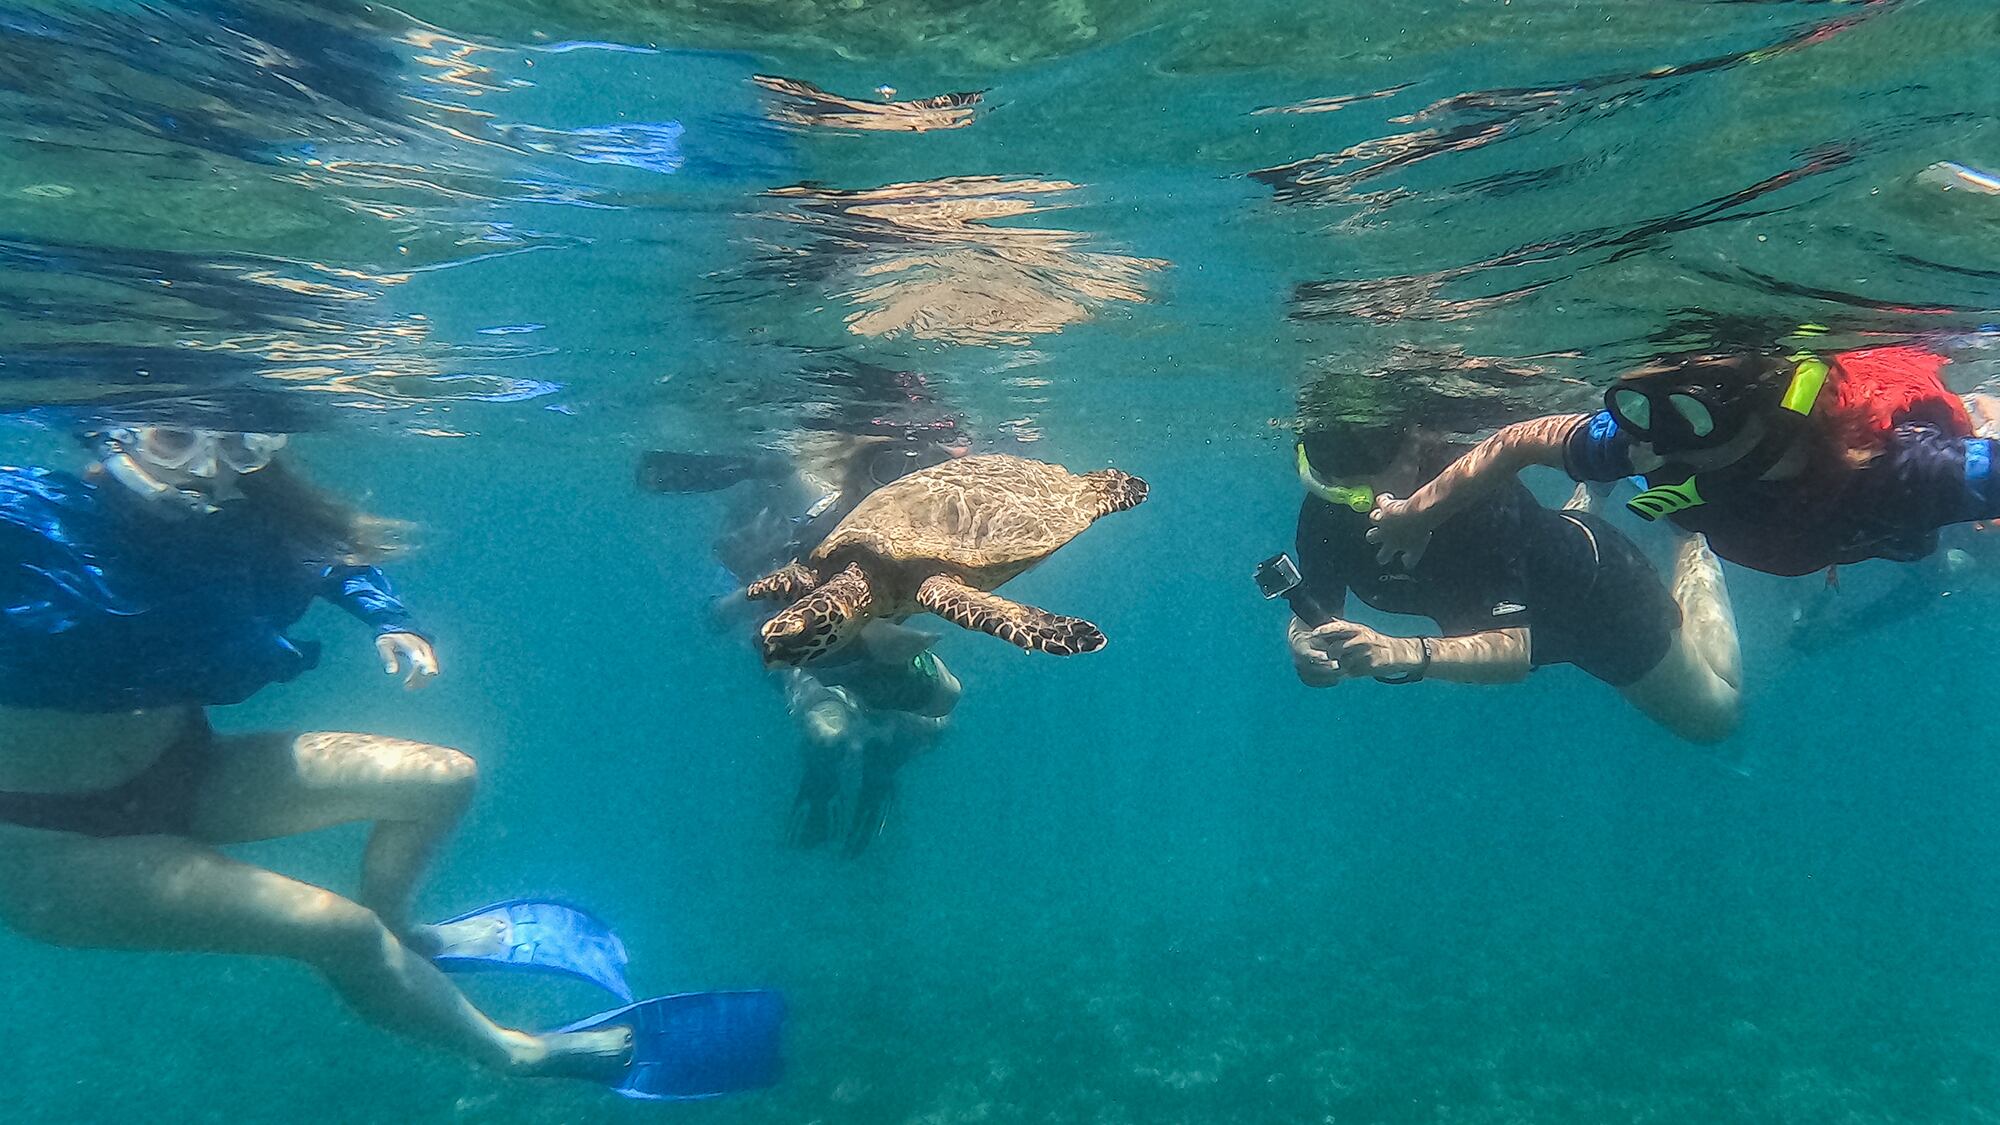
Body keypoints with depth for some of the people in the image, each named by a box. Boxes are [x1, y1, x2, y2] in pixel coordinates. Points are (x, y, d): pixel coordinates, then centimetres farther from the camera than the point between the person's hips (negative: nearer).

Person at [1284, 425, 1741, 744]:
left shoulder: (1476, 488, -44)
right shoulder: (1324, 511, -30)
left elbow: (1518, 646, -48)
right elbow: (1314, 613, -22)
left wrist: (1404, 653, -64)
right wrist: (1305, 646, -46)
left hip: (1591, 587, -5)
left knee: (1712, 716, 19)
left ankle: (1694, 540, 33)